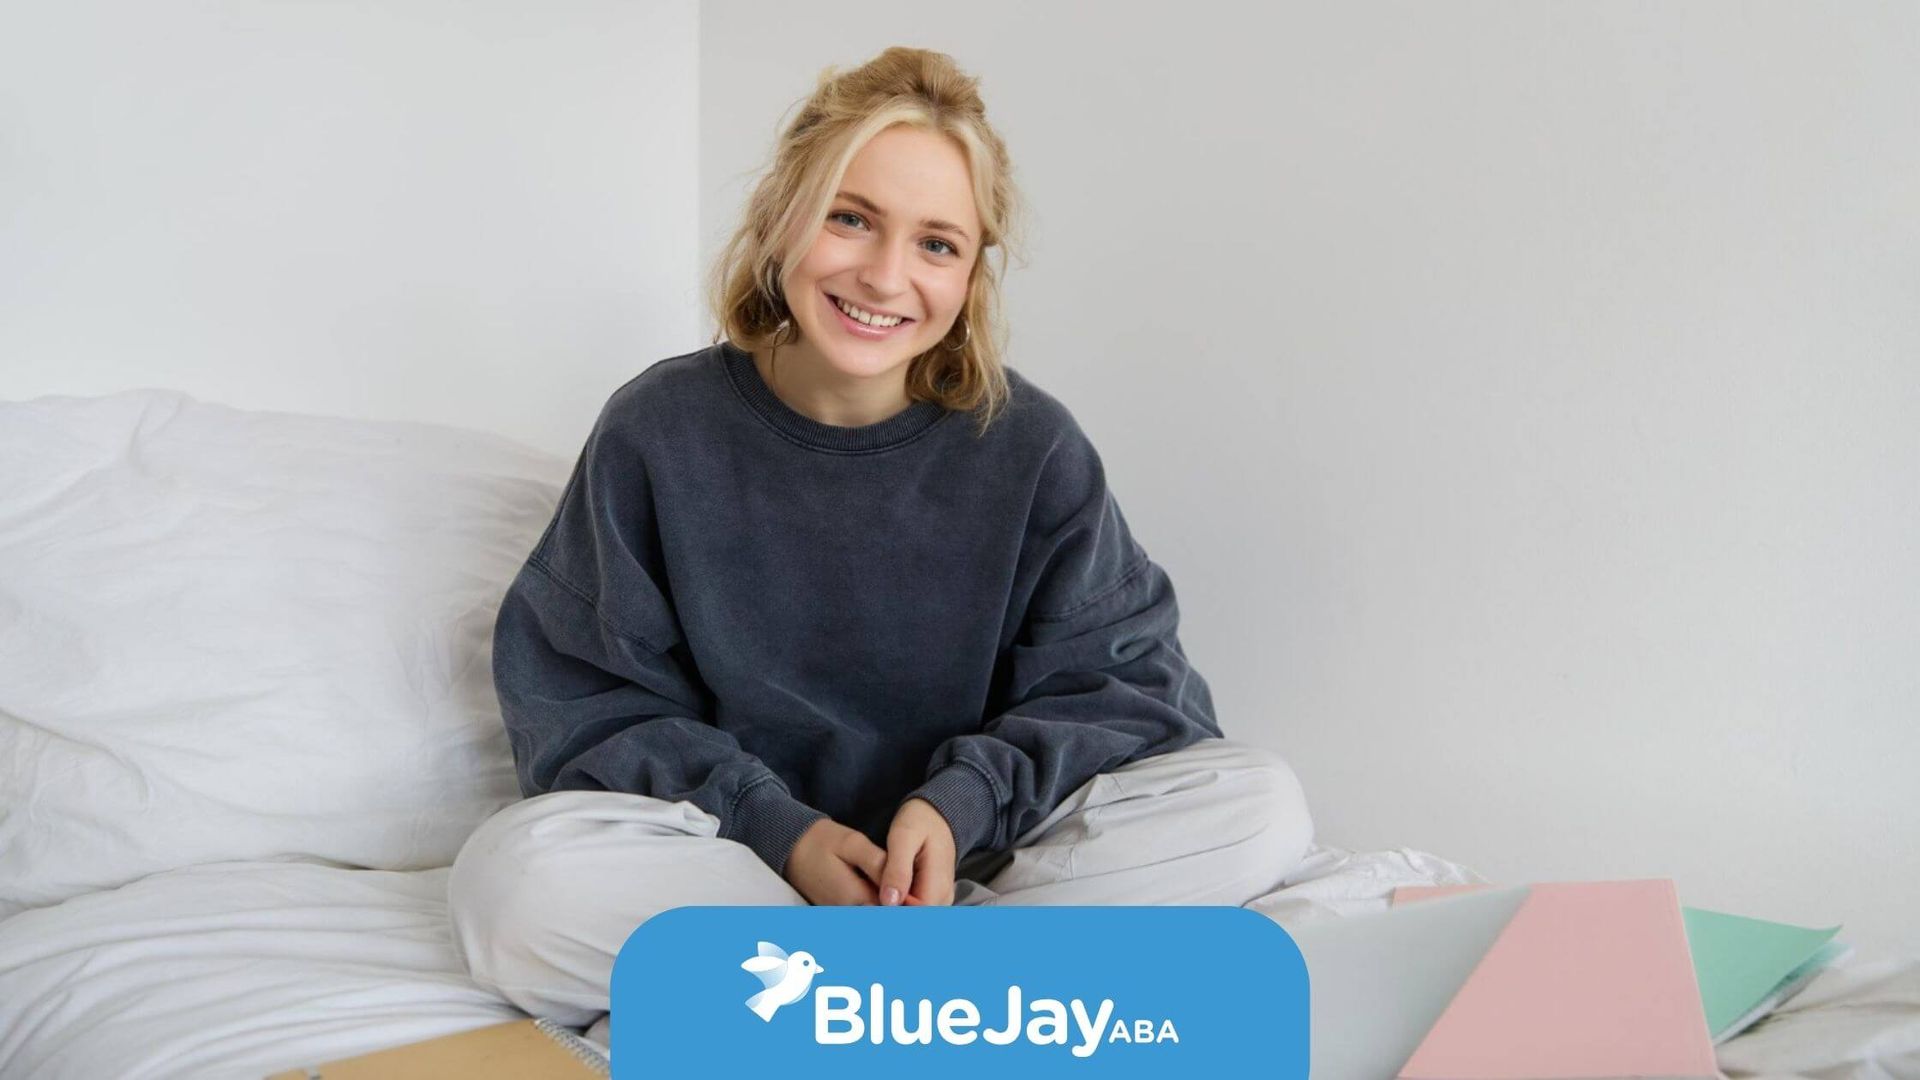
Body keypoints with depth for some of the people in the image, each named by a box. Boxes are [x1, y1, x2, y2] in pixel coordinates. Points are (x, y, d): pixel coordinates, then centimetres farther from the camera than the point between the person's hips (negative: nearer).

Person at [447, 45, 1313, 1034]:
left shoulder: (1032, 447, -4)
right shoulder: (658, 431, -5)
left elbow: (1121, 682, -3)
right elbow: (584, 699, -4)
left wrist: (960, 804, -21)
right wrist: (777, 827, -18)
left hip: (966, 845, 1)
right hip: (731, 846, 0)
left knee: (1258, 806, -20)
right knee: (508, 883, -31)